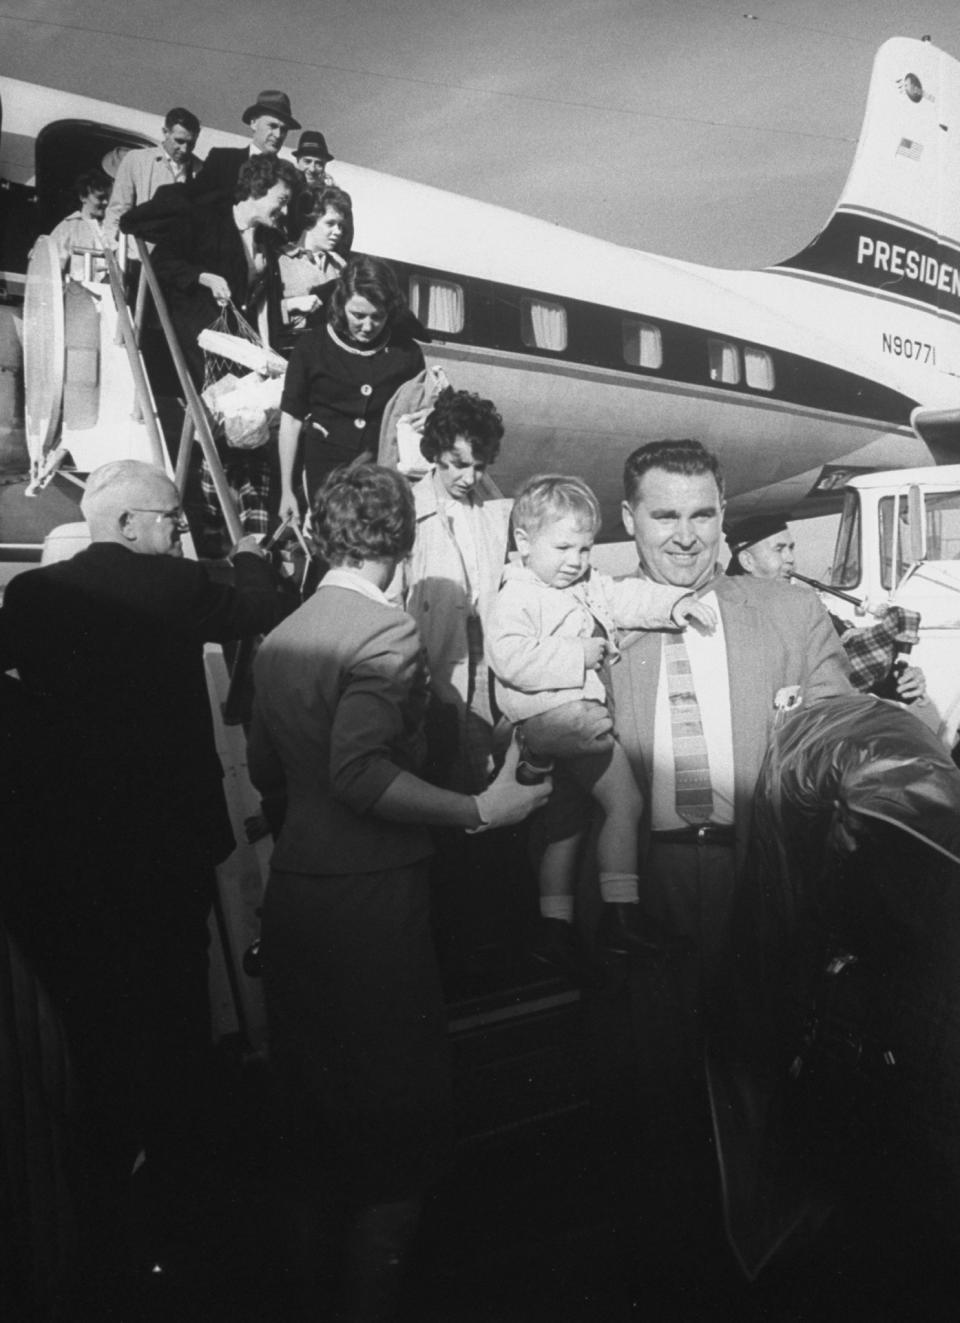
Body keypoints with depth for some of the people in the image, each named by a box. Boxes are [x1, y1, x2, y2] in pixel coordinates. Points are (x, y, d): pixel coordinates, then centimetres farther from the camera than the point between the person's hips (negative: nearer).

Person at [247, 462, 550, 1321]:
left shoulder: (280, 637, 8)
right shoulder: (388, 630, -15)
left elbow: (267, 772, 12)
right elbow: (361, 773, -25)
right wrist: (480, 811, -23)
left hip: (293, 887, 8)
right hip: (371, 891, -8)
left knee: (317, 1096, 22)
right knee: (394, 1105, 9)